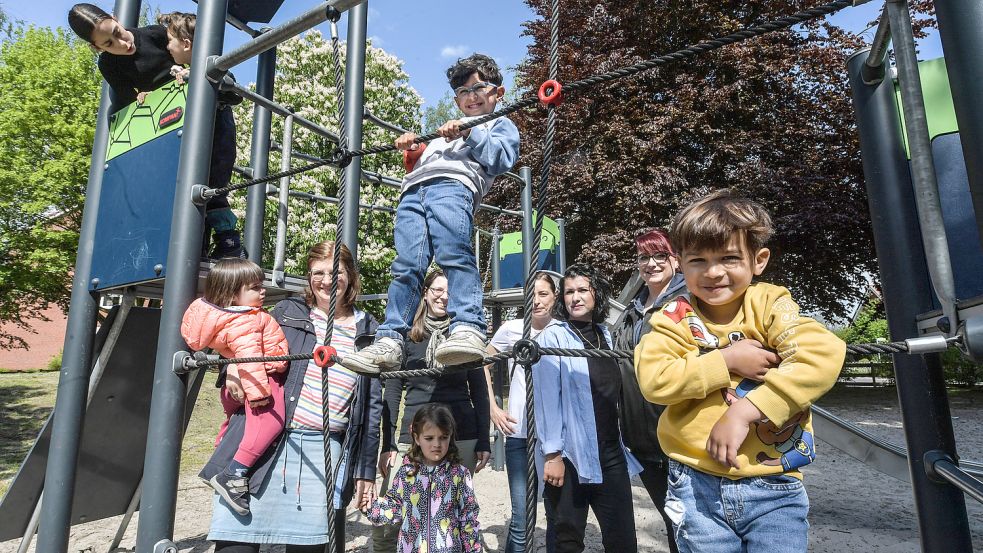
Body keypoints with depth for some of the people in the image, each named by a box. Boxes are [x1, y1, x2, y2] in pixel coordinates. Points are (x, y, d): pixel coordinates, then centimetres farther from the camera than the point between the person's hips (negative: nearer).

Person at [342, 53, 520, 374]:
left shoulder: (501, 125, 27)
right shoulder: (445, 130, 46)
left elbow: (501, 160, 7)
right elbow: (421, 160, 37)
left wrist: (469, 133, 0)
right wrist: (411, 146, 18)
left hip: (455, 185, -5)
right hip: (413, 192, 5)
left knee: (454, 253, -30)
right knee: (407, 265, -11)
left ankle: (468, 329, -38)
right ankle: (390, 341, -15)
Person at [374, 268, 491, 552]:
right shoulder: (407, 334, 3)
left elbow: (479, 391, 6)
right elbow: (393, 391, 3)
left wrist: (483, 442, 1)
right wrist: (388, 444, -2)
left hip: (461, 436, 1)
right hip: (413, 435, 0)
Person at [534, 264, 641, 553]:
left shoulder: (605, 335, 10)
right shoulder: (553, 336, -8)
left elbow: (614, 394, 15)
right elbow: (546, 396, -13)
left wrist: (620, 444, 12)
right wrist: (552, 454, -17)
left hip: (611, 454, 5)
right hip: (570, 455, -5)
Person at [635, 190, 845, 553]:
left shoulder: (769, 305, -5)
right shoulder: (677, 317, -4)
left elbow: (823, 354, -21)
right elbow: (652, 379, -15)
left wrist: (744, 411, -26)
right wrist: (727, 361, -19)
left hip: (774, 487, 0)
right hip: (698, 486, 1)